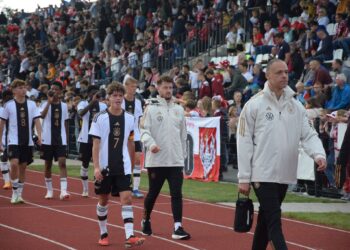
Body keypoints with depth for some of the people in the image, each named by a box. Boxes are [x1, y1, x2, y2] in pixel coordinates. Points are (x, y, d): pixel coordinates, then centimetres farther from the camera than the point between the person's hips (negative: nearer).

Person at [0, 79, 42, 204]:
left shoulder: (31, 104, 4)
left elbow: (37, 121, 1)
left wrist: (39, 136, -15)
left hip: (28, 141, 3)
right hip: (14, 141, -3)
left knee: (23, 166, 7)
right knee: (14, 164, -19)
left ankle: (19, 194, 18)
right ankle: (14, 192, -5)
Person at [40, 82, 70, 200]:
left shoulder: (64, 106, 8)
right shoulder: (45, 104, -1)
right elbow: (42, 115, -21)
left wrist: (66, 138, 12)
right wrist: (49, 101, -24)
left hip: (60, 140, 1)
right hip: (48, 140, -1)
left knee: (62, 163, -12)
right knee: (48, 165, 8)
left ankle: (63, 191, -18)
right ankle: (49, 190, 20)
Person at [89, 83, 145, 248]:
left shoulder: (129, 118, 3)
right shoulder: (100, 118, -6)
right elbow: (95, 144, -8)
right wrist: (96, 167, -14)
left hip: (123, 167, 2)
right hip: (104, 166, -2)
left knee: (127, 198, -11)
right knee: (103, 200, 9)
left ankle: (129, 236, -17)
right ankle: (103, 234, 26)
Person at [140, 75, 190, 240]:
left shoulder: (179, 109, 10)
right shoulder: (151, 109, -3)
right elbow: (144, 130, -10)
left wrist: (183, 155, 16)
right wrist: (151, 144, -28)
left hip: (176, 161, 3)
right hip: (156, 160, -3)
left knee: (177, 194, -6)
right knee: (153, 193, 10)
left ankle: (177, 228, -8)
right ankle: (146, 221, 32)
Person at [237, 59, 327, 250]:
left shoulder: (295, 105, 8)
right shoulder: (254, 104, -6)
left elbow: (308, 134, 5)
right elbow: (244, 141, -6)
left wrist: (319, 154, -18)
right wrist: (243, 178, -8)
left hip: (285, 175, 5)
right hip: (263, 175, -5)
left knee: (266, 219, 16)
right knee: (274, 222, -10)